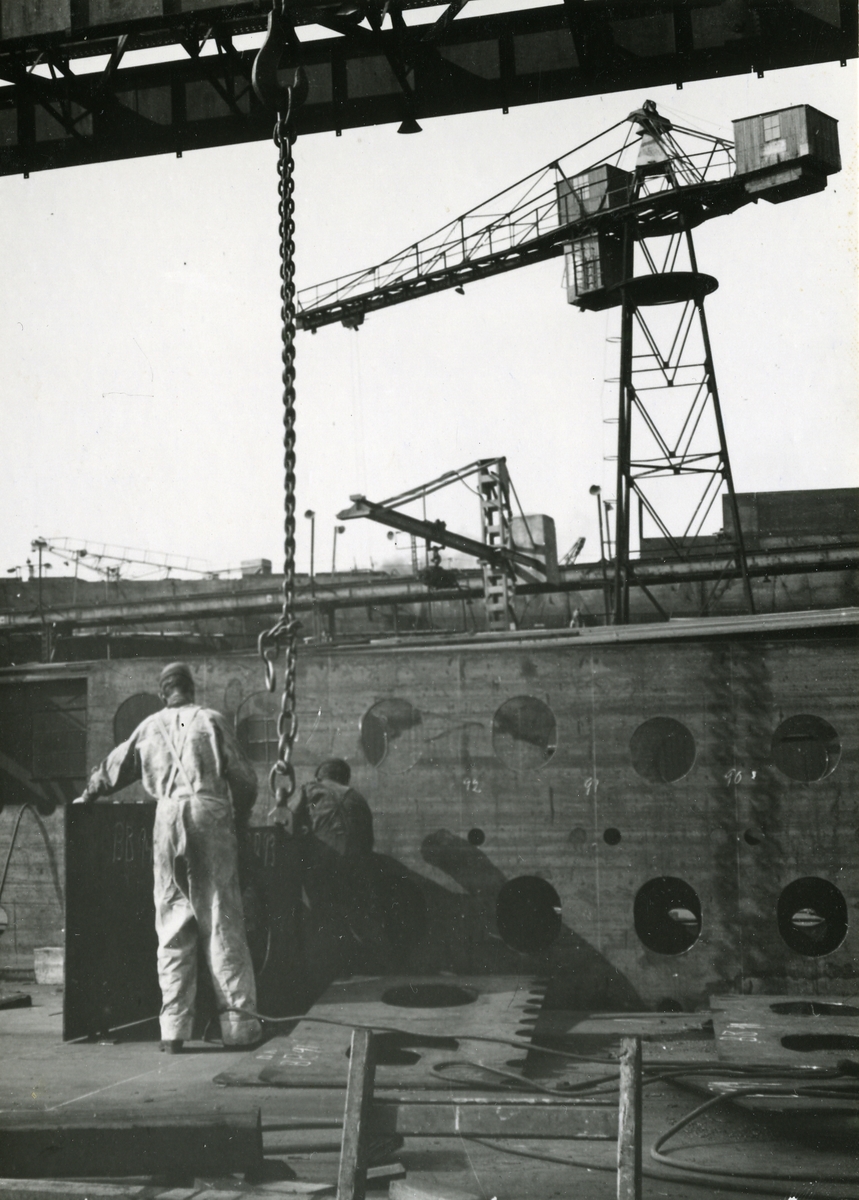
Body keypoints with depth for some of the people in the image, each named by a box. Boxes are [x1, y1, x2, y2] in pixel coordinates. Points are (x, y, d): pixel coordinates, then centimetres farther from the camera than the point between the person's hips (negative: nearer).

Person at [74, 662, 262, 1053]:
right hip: (211, 814, -2)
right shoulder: (211, 720, 7)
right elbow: (244, 777, 4)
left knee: (172, 925, 6)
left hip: (168, 816, 2)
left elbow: (113, 767, 28)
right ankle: (238, 1023, -2)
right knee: (222, 921, 0)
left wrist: (88, 796, 46)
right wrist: (240, 814, 22)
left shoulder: (150, 726, 16)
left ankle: (173, 1028, 2)